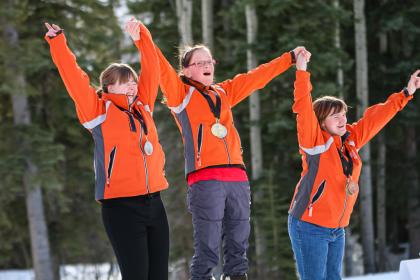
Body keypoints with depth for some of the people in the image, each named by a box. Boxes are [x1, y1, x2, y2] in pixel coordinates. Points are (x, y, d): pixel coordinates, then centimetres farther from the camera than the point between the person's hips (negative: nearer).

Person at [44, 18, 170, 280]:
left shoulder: (143, 107, 14)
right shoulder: (100, 111, 0)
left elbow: (151, 70, 18)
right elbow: (74, 77, -2)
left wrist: (140, 38, 15)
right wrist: (58, 42, -2)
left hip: (154, 202, 6)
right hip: (122, 206, -6)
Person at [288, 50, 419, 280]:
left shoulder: (351, 139, 8)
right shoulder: (315, 142, -11)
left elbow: (375, 117, 15)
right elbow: (304, 109, -23)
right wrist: (302, 72, -29)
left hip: (337, 230, 7)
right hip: (310, 226, -7)